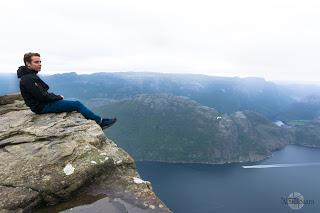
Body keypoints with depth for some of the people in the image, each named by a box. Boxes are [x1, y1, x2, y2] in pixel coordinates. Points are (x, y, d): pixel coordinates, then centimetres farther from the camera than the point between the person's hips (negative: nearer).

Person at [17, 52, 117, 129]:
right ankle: (100, 122, -5)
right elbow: (42, 97, -23)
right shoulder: (28, 79, -20)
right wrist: (58, 97, -9)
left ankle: (98, 122, 7)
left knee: (76, 102, 8)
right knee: (77, 104, -14)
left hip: (45, 102, 10)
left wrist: (56, 96, 4)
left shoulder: (31, 75, 13)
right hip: (42, 107, -10)